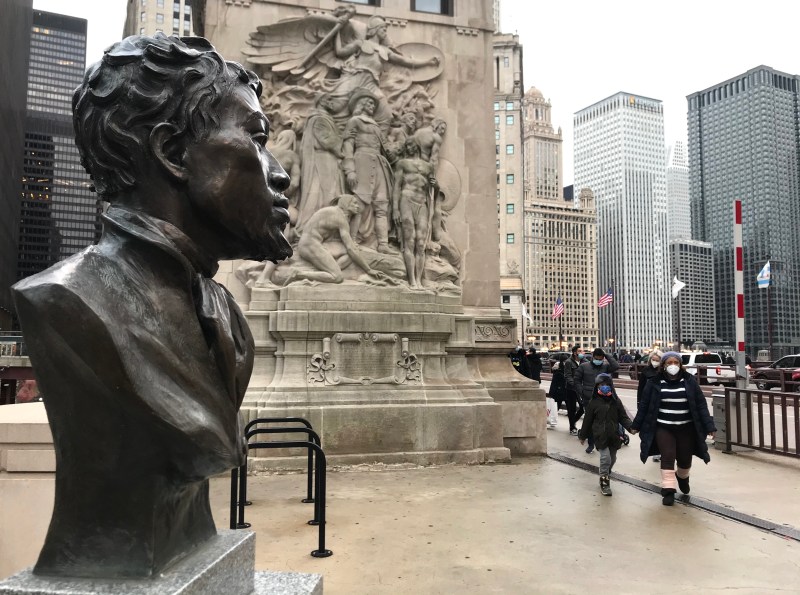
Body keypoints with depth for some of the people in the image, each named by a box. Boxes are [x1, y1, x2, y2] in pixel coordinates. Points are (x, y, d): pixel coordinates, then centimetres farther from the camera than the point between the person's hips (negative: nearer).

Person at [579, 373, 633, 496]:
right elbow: (588, 420, 2)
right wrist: (583, 436, 8)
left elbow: (623, 417, 6)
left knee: (612, 458, 14)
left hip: (613, 435, 4)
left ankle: (606, 476, 37)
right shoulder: (594, 403, -3)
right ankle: (604, 481, 2)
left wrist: (630, 427, -13)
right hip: (600, 435, -4)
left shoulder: (616, 401, 3)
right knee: (605, 457, -13)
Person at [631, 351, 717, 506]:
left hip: (686, 428, 1)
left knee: (685, 459, 12)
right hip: (663, 428, -1)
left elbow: (701, 404, -2)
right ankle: (668, 490, 2)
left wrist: (709, 427, -7)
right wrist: (636, 425, 4)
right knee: (667, 457, -7)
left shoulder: (690, 381, -2)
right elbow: (644, 406, 2)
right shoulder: (655, 383, -4)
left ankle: (682, 477, 44)